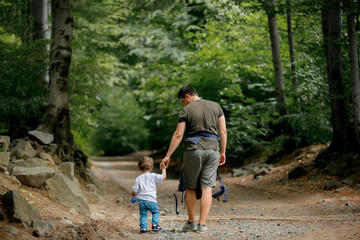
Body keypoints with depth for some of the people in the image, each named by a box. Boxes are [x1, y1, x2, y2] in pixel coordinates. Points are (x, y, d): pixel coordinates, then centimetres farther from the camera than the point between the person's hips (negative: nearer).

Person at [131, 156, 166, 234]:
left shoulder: (138, 178, 4)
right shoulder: (153, 176, 0)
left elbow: (134, 190, 1)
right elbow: (163, 177, -5)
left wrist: (133, 194, 24)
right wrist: (163, 169, 9)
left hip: (141, 199, 1)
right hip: (151, 199, -1)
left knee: (143, 214, 9)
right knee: (156, 212, 18)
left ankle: (143, 227, -3)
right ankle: (154, 224, 3)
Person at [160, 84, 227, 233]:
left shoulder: (186, 111, -2)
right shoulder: (215, 106, 8)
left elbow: (178, 135, -6)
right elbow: (223, 131, 6)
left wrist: (168, 156, -3)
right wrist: (222, 152, 13)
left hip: (193, 150, -2)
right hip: (212, 150, 2)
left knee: (191, 188, 12)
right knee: (207, 188, 0)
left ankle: (191, 222, 19)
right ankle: (202, 225, -5)